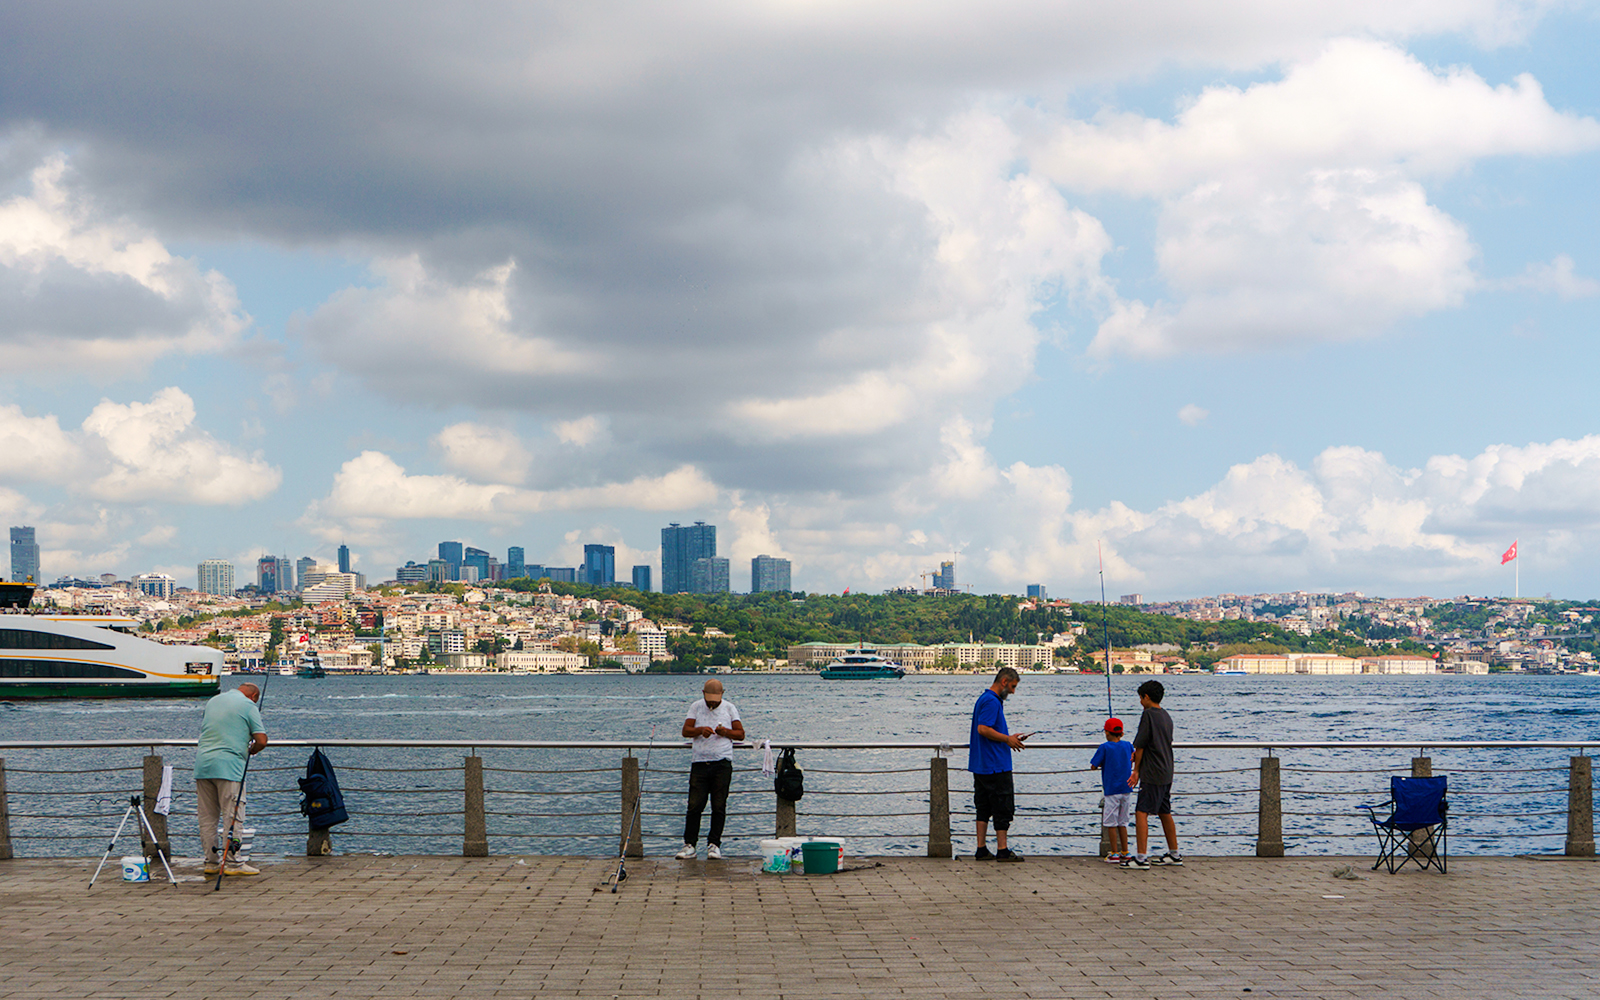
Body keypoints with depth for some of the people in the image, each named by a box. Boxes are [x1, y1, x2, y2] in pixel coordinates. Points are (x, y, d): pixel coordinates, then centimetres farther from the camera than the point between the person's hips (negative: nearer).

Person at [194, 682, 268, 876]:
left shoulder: (213, 700, 20)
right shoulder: (249, 705, 1)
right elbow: (261, 741, -6)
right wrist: (250, 751, 15)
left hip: (202, 761, 6)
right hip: (228, 765, -6)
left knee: (206, 817, 9)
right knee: (231, 816, -3)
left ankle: (210, 862, 12)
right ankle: (232, 863, -4)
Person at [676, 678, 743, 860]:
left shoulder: (729, 708, 9)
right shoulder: (696, 707, 10)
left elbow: (741, 734, 8)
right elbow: (685, 731, 2)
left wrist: (726, 732, -11)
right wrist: (700, 730, -17)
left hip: (722, 763, 0)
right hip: (700, 762, 0)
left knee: (719, 806, -2)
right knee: (695, 805, -4)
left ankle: (714, 845, 4)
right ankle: (690, 845, 2)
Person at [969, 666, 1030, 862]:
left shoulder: (985, 699, 18)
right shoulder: (991, 701, -14)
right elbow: (983, 729, -24)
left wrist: (1009, 738, 16)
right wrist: (1007, 739, -15)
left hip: (981, 765, 10)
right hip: (995, 765, -10)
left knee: (983, 808, 10)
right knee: (1003, 807, -4)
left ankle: (982, 850, 10)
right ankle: (1002, 850, -2)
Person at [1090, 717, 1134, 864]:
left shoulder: (1105, 748, -9)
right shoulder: (1128, 746, 5)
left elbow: (1093, 766, -6)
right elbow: (1132, 762, 21)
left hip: (1111, 790, -5)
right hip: (1127, 789, 5)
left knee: (1111, 823, 2)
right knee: (1122, 822, 14)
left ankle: (1114, 854, 1)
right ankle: (1125, 853, 16)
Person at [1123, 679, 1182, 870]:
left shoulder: (1149, 714, -12)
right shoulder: (1166, 716, 13)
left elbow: (1140, 745, -11)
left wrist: (1136, 771, -3)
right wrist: (1138, 755, 30)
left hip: (1152, 775, -9)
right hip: (1167, 774, 9)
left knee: (1141, 812, -11)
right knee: (1165, 813, 18)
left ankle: (1142, 858, -17)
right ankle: (1174, 854, 26)